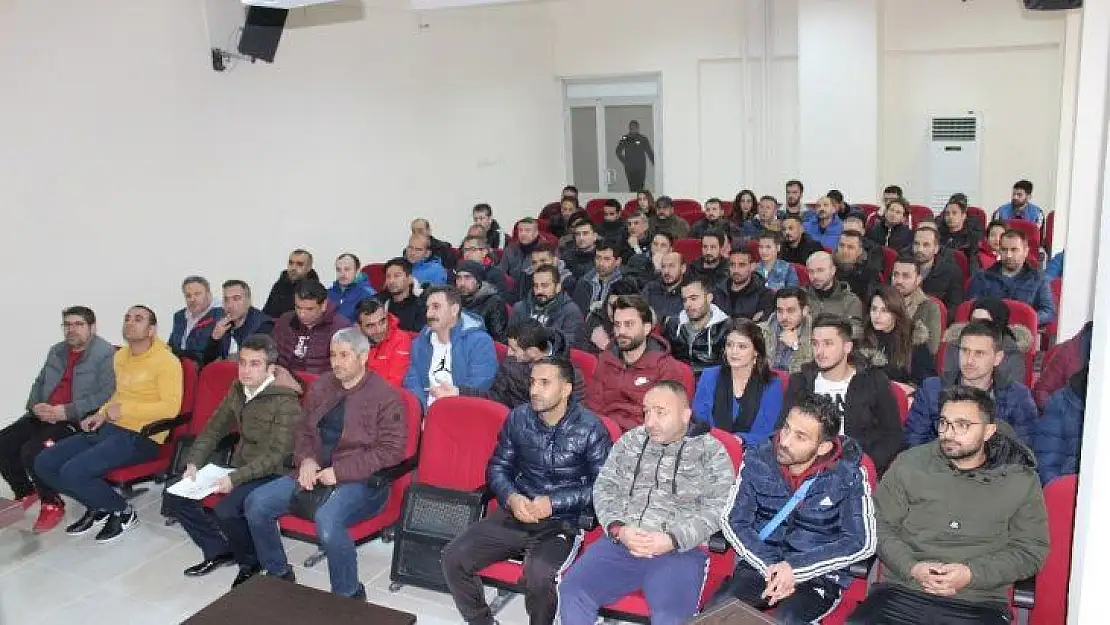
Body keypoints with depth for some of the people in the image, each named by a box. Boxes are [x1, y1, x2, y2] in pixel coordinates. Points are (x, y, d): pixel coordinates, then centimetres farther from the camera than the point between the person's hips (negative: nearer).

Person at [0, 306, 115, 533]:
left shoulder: (105, 354, -11)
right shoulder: (56, 351, 17)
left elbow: (106, 395, -20)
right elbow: (39, 383, 24)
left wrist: (67, 411, -24)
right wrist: (35, 405, 2)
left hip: (77, 420, -8)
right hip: (44, 415, 9)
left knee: (32, 450, -26)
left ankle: (52, 504, -3)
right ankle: (25, 492, 17)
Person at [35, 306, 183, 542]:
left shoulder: (166, 360, -12)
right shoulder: (120, 356, 14)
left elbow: (171, 407, -20)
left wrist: (125, 410, -17)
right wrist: (102, 413, 10)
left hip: (141, 437, -9)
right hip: (110, 429, 9)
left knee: (73, 471, -24)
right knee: (44, 463, -1)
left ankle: (123, 511, 1)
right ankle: (98, 507, 14)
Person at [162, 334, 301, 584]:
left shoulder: (285, 402, -18)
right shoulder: (238, 390, 6)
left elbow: (276, 455, -22)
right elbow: (213, 429, 13)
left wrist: (235, 479, -28)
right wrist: (193, 463, -2)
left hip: (270, 474, -8)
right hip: (239, 467, 8)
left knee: (226, 510, -33)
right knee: (173, 495, -1)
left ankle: (251, 563, -3)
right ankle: (219, 550, 14)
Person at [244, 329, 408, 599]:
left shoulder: (385, 396, -8)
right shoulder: (321, 385, 13)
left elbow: (390, 450, -14)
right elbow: (302, 429, 20)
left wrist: (339, 471, -18)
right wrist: (306, 460, -3)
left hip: (360, 480, -7)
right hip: (314, 472, 7)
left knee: (327, 520, -35)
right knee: (256, 503, -8)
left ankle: (349, 596, -11)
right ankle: (278, 575, 14)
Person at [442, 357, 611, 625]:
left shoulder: (590, 429, -9)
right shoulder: (518, 417, 3)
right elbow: (498, 467, 10)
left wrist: (554, 502, -17)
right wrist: (511, 497, -10)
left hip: (563, 522, -4)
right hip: (515, 513, 5)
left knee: (539, 576, -33)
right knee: (453, 558, -12)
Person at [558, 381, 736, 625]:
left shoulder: (711, 451, 4)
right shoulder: (629, 441, 14)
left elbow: (717, 508, -4)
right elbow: (604, 487, 12)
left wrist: (673, 539, -17)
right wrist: (618, 529, -7)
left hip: (680, 550, -3)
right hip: (620, 541, 4)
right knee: (572, 590, -18)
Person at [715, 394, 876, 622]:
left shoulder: (847, 474, -9)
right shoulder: (758, 459, -2)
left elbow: (862, 542, -10)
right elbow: (732, 520, -1)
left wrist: (796, 568, -17)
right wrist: (770, 567, -15)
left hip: (818, 574, -2)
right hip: (760, 563, 3)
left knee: (785, 620, -32)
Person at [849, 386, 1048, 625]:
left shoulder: (1021, 481, 8)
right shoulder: (909, 464, 8)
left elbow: (1031, 549, 7)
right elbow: (880, 525, 9)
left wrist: (972, 574, -7)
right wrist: (912, 567, -8)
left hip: (980, 604, 0)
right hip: (903, 593, 0)